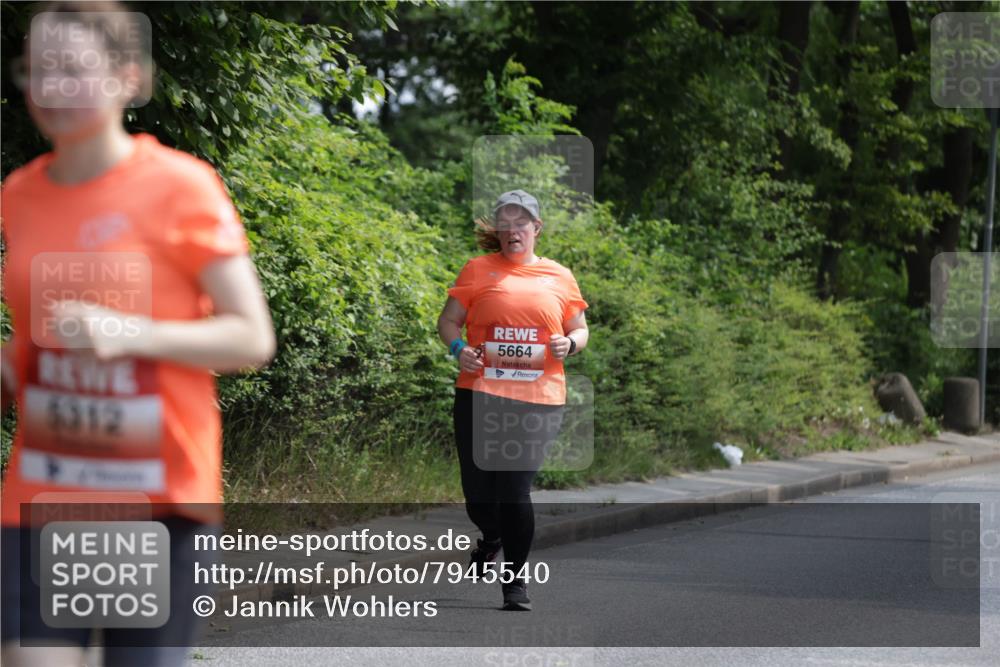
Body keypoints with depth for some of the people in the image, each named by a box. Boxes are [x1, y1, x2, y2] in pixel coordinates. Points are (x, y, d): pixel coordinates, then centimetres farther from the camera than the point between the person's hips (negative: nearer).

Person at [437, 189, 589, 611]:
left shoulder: (559, 277, 12)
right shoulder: (479, 269, 8)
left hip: (539, 401, 0)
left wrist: (569, 344, -4)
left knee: (516, 490, -7)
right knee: (478, 490, 1)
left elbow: (579, 329, 19)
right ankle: (491, 538, 37)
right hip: (480, 394, 0)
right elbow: (449, 320, 10)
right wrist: (458, 349, -10)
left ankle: (516, 582, 9)